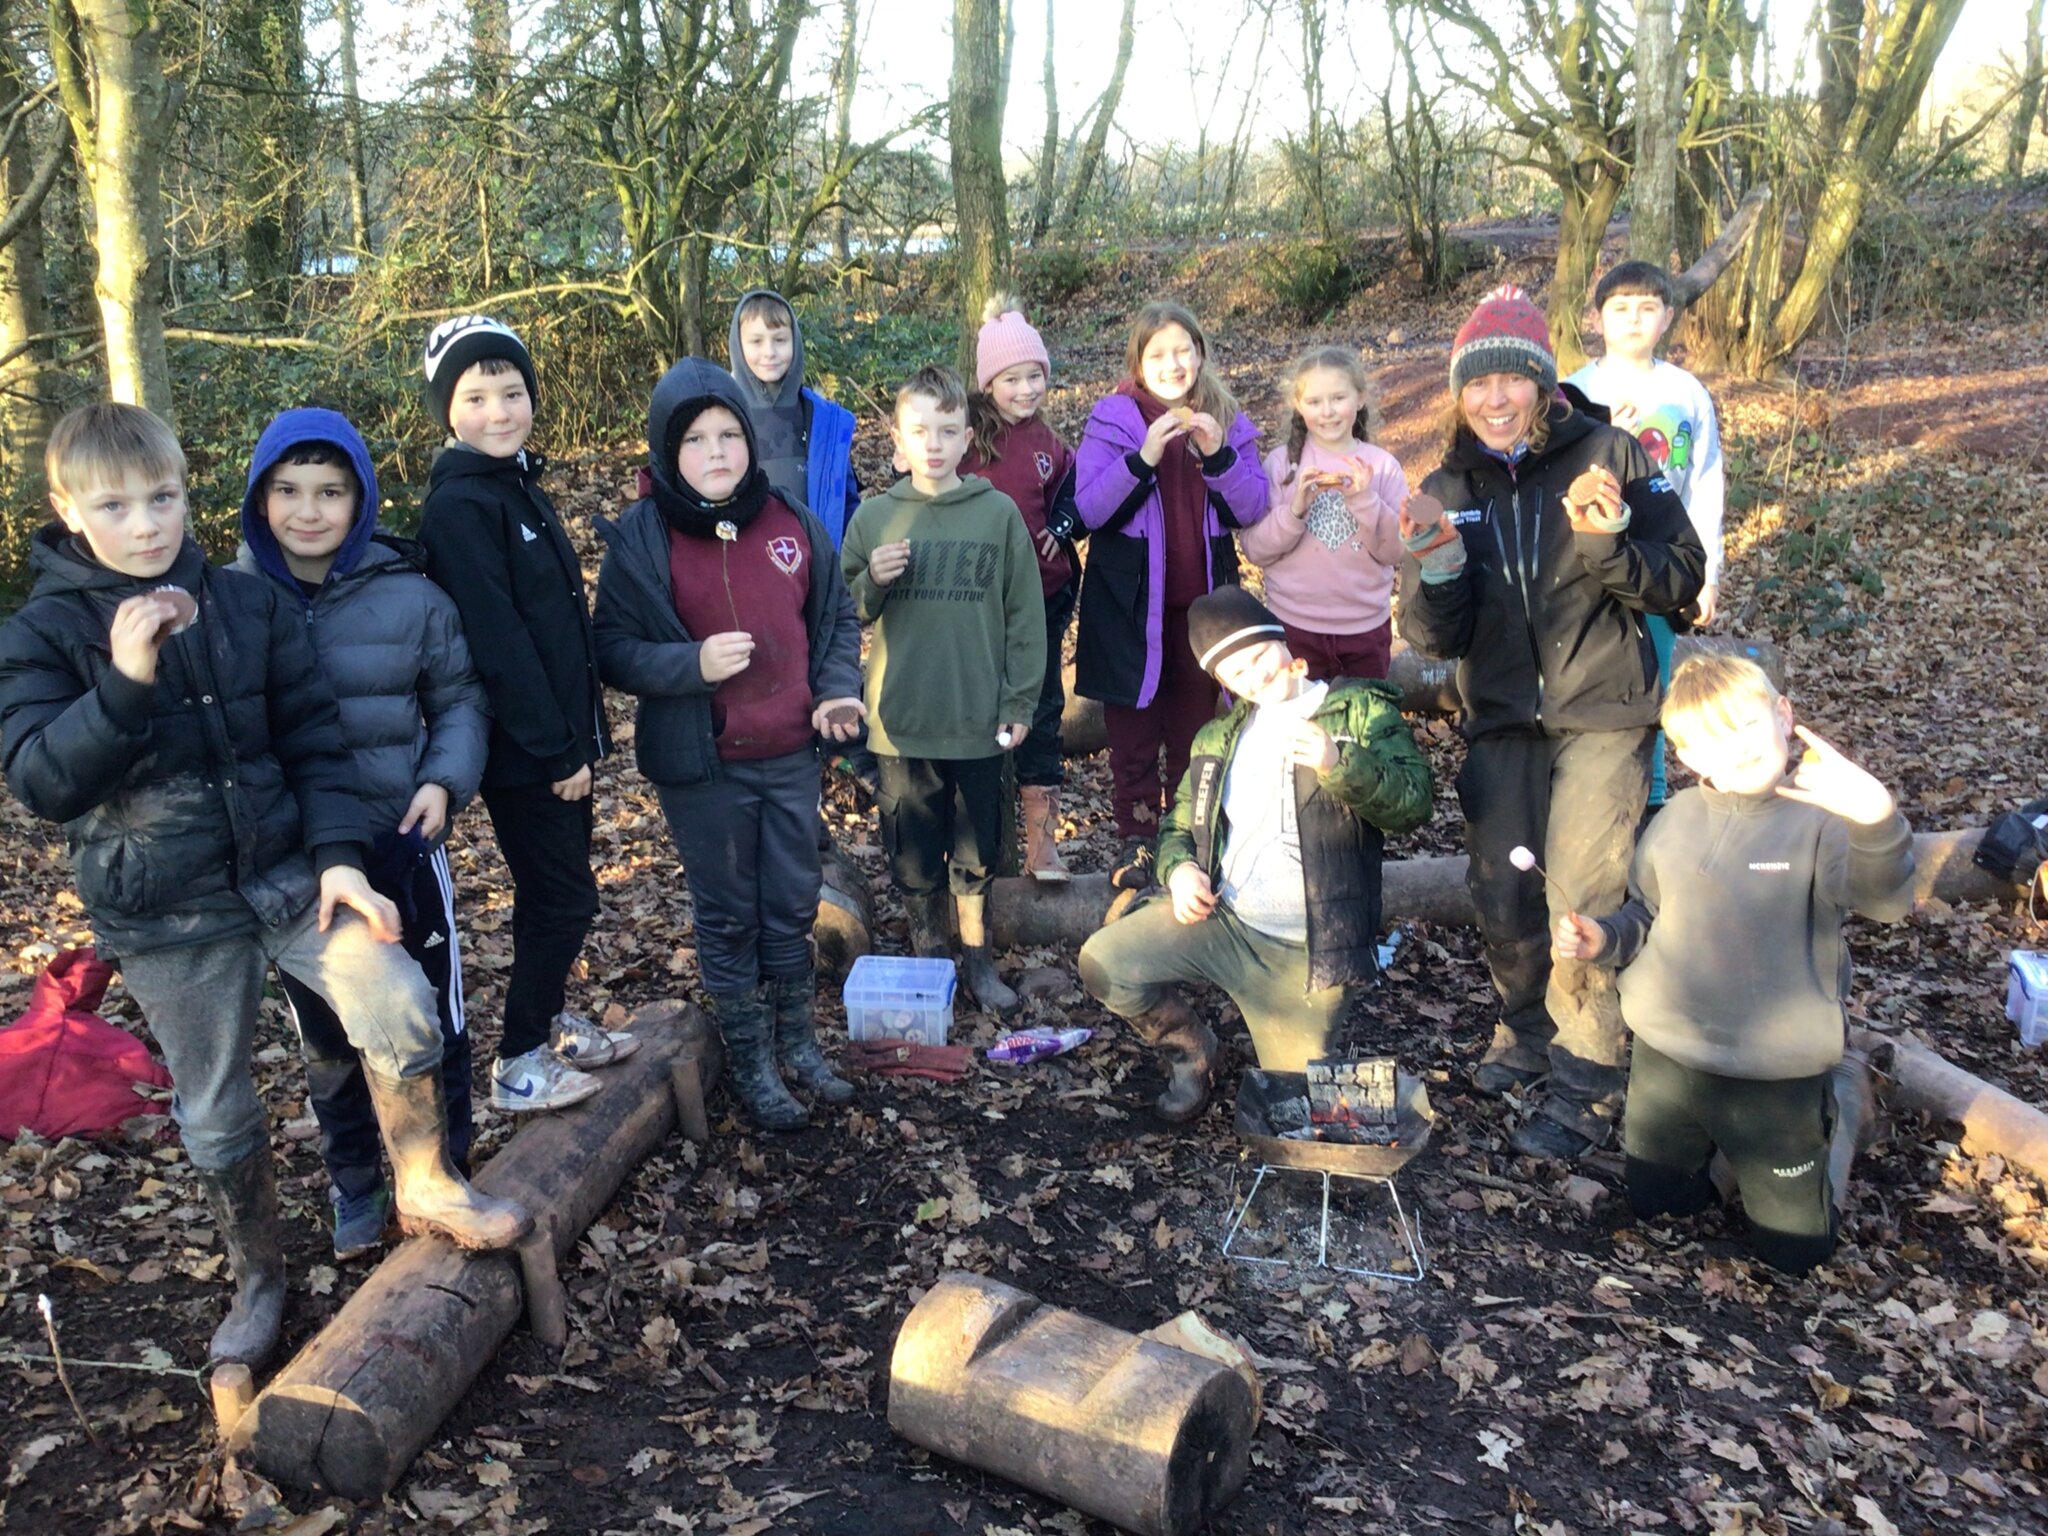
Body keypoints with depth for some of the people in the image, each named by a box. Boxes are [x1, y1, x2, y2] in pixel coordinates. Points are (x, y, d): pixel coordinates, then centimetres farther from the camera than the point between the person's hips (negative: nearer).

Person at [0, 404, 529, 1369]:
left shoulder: (250, 605, 2)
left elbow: (313, 738, 3)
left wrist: (339, 853, -9)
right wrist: (125, 681, -28)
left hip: (288, 875, 1)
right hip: (166, 917, -1)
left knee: (399, 1006, -20)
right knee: (217, 1112, 10)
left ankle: (427, 1188, 4)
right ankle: (257, 1279, 34)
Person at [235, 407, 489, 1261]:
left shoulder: (410, 596, -9)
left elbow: (459, 701, 2)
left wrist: (446, 780, -15)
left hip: (400, 844, -1)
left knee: (429, 1023, 11)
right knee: (326, 1037, 16)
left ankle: (443, 1175, 33)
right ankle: (353, 1185, 37)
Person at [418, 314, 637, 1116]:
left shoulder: (521, 486, 11)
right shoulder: (459, 505, -17)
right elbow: (496, 642, -21)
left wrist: (582, 732, 13)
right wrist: (554, 750, -19)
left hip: (561, 735, 8)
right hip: (522, 748, -8)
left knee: (558, 890, 19)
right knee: (565, 898, 0)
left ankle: (551, 1021, 36)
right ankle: (519, 1065, 14)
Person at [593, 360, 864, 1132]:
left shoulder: (791, 521, 1)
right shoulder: (639, 537, -10)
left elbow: (836, 618, 13)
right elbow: (612, 649, -8)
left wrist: (836, 690, -3)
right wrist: (693, 664, -24)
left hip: (791, 757, 4)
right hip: (701, 768, -3)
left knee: (792, 907, 17)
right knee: (728, 915, 11)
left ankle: (797, 1042, 36)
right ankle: (750, 1063, 28)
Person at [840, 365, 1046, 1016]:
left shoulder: (998, 512, -2)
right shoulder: (874, 516, 1)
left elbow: (1024, 615, 1)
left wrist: (1019, 702, -1)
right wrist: (873, 582, -15)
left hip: (980, 719, 0)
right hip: (901, 720, 1)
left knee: (977, 851, 12)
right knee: (914, 853, 10)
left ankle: (977, 960, 29)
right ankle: (927, 962, 27)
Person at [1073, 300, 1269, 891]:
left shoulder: (1226, 421, 5)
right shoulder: (1112, 419, -3)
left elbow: (1252, 509, -2)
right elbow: (1089, 509, -12)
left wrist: (1218, 455, -19)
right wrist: (1143, 459, -26)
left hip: (1202, 599, 3)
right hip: (1130, 600, -2)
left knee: (1197, 721, 11)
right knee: (1133, 729, 6)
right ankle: (1136, 838, 18)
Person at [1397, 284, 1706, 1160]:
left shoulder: (1608, 456, -7)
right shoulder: (1447, 491, 3)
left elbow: (1680, 580, -8)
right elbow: (1434, 639, -3)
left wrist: (1607, 542, -26)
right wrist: (1438, 566, -23)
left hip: (1602, 714, -4)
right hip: (1501, 719, 4)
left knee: (1584, 897, -7)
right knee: (1499, 894, 8)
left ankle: (1585, 1089, 7)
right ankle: (1529, 1034, 34)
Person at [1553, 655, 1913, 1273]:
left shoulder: (1821, 817, -17)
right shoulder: (1676, 821, -1)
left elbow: (1885, 900, -34)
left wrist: (1875, 818, -53)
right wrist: (1602, 940, -9)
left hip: (1778, 1077, -4)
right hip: (1665, 1058, 4)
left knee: (1794, 1249, 12)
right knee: (1654, 1205, 20)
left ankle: (1837, 1112, 36)